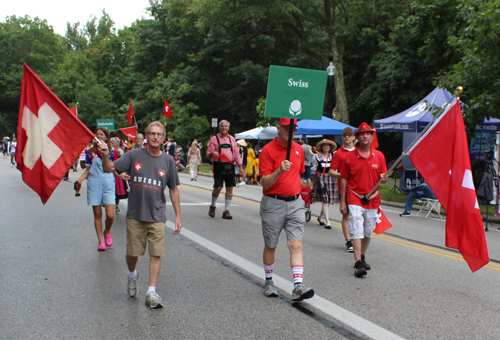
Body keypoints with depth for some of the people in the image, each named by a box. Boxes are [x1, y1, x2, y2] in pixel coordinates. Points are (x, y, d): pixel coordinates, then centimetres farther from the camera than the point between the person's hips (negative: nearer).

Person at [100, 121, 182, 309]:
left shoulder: (168, 161, 3)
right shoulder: (134, 156, 0)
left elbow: (174, 190, 7)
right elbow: (110, 169, -3)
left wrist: (178, 216, 4)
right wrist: (106, 157, -25)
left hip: (157, 216, 0)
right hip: (135, 214, 0)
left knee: (156, 254, -4)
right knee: (133, 252, 9)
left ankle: (151, 292, 3)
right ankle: (132, 275, 40)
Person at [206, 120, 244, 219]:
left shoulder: (232, 139, 16)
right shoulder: (214, 139, 4)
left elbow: (236, 153, 17)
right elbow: (208, 153, 1)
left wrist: (240, 166, 12)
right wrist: (212, 153, -22)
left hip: (230, 166, 4)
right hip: (219, 166, -4)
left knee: (230, 188, 1)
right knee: (218, 187, -10)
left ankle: (226, 211, 9)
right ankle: (212, 206, 16)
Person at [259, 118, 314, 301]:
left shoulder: (299, 149, 9)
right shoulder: (268, 150, -9)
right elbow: (265, 183, -14)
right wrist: (279, 170, -30)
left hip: (295, 203, 4)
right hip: (273, 204, -3)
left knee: (296, 245, -8)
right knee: (270, 246, 10)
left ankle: (298, 286, -13)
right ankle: (269, 282, 28)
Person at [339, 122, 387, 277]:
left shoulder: (379, 156, 5)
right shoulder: (350, 156, -2)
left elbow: (382, 178, 11)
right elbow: (344, 179, 2)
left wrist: (383, 179, -15)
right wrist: (342, 202, -1)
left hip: (372, 199, 3)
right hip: (354, 198, -3)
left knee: (368, 232, 13)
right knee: (357, 230, -13)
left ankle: (362, 256, 33)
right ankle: (358, 263, -15)